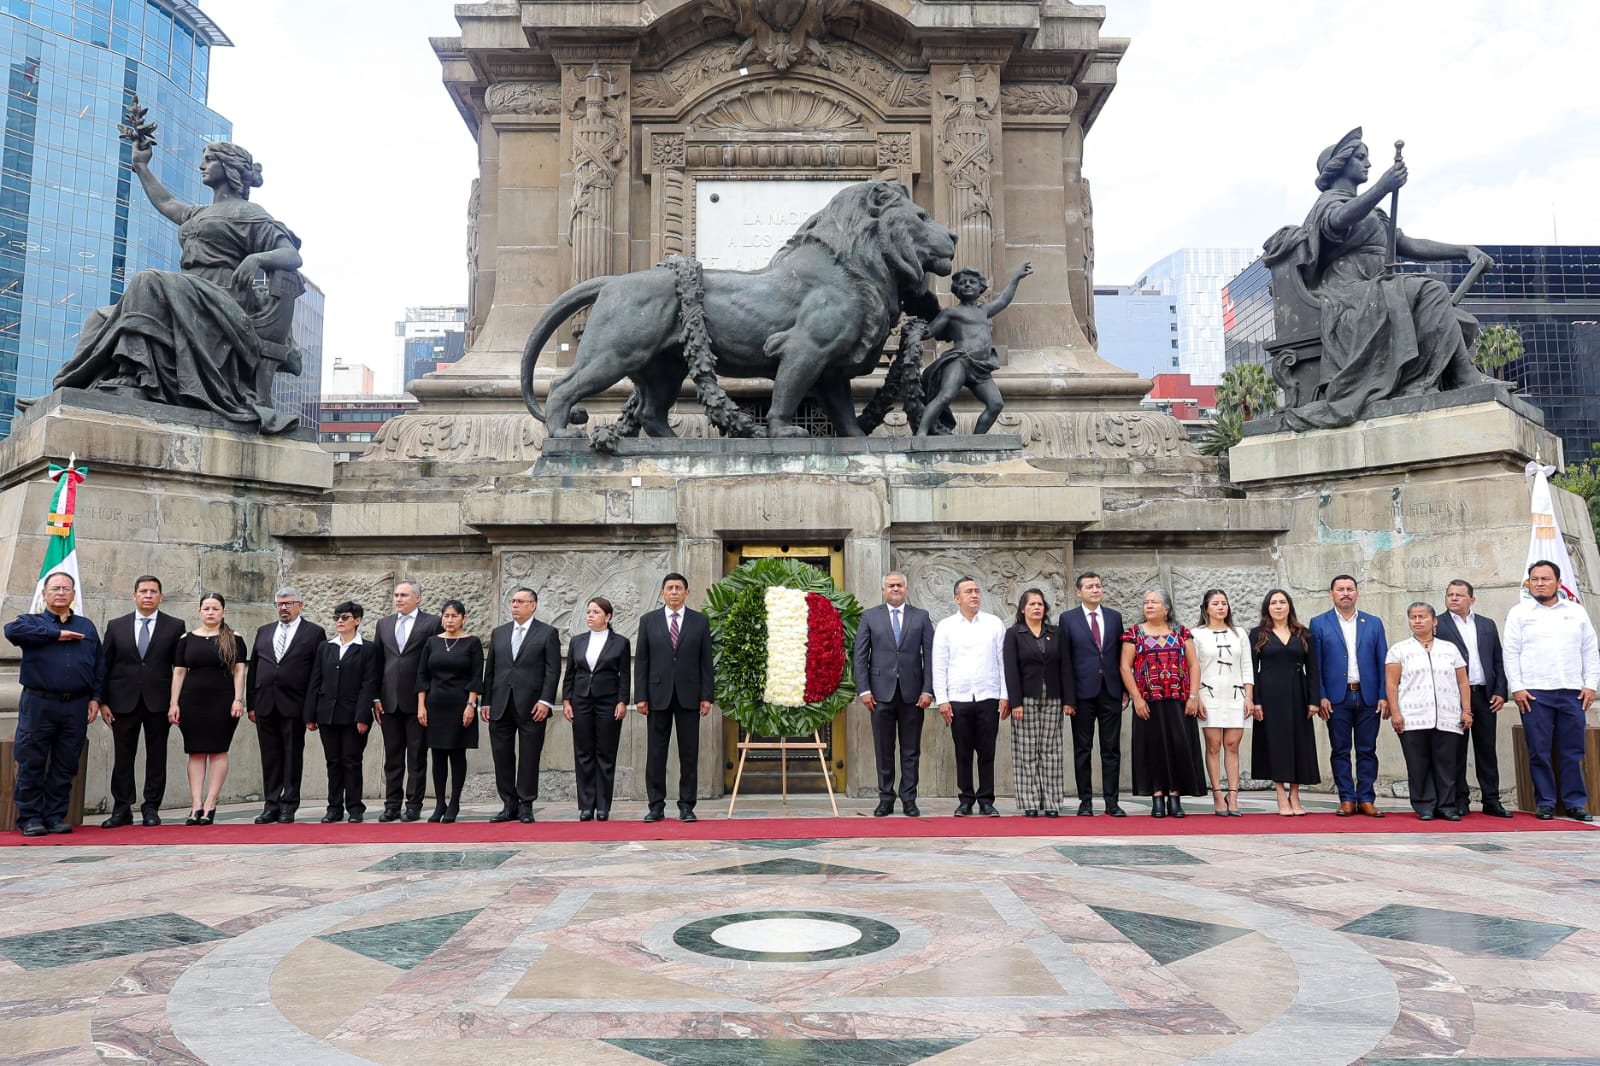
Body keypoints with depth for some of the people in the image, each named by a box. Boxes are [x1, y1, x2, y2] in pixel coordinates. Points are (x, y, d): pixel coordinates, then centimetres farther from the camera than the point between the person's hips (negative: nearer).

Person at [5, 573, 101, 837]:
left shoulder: (87, 627, 16)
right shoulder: (31, 622, 9)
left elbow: (99, 665, 14)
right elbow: (12, 630, -16)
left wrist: (95, 698, 5)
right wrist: (56, 634, -13)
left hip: (76, 706, 2)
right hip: (38, 704, -2)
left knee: (65, 765, 6)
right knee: (31, 763, 1)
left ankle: (55, 816, 14)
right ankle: (30, 817, 10)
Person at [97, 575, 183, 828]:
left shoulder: (175, 626, 3)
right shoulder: (116, 626, 8)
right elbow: (104, 666, 8)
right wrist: (102, 701, 2)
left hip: (159, 702, -1)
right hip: (123, 702, 1)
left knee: (156, 757, 4)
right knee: (122, 757, 5)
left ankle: (151, 808, 12)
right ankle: (121, 810, 13)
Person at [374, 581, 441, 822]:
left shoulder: (432, 623, -1)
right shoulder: (383, 624, 13)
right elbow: (379, 663, 13)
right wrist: (376, 697, 6)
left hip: (418, 700, -4)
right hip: (390, 700, 4)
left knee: (417, 756, 2)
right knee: (392, 755, 9)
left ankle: (414, 805, 8)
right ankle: (392, 804, 15)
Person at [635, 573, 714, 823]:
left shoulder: (700, 621, 5)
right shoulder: (648, 620, 5)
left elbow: (706, 661, 4)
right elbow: (641, 661, 3)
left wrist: (707, 696, -3)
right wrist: (641, 696, -3)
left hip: (689, 695, 0)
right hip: (658, 695, 0)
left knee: (689, 752, 2)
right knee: (656, 751, 3)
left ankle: (686, 805, 10)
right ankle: (656, 805, 11)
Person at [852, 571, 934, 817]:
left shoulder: (921, 617, 7)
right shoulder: (870, 616, 6)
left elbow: (929, 656, 3)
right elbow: (860, 656, 3)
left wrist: (928, 690, -5)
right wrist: (864, 690, -5)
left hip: (912, 693, 0)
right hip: (881, 692, 0)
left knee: (911, 751, 5)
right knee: (883, 750, 5)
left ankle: (909, 799, 13)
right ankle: (886, 799, 14)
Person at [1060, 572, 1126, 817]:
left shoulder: (1115, 617, 10)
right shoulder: (1067, 619, 1)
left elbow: (1121, 655, 11)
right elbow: (1064, 661, -2)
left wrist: (1125, 689, 3)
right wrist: (1067, 697, -8)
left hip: (1111, 692, 2)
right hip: (1083, 693, -2)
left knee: (1111, 749, 5)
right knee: (1083, 750, 4)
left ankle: (1111, 801, 11)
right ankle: (1085, 801, 11)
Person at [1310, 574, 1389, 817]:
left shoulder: (1373, 623, 10)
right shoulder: (1319, 624, 4)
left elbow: (1382, 662, 7)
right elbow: (1315, 664, 1)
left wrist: (1384, 696, -1)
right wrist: (1320, 696, -7)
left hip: (1368, 696, 2)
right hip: (1337, 697, -1)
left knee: (1367, 750, 5)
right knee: (1340, 751, 3)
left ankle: (1366, 799, 11)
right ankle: (1347, 800, 9)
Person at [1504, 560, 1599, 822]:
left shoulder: (1577, 612, 12)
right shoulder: (1519, 613, 5)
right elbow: (1511, 653, 2)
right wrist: (1516, 688, -5)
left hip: (1572, 692, 2)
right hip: (1534, 693, -2)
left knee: (1573, 751, 4)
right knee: (1539, 751, 0)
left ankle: (1575, 803, 12)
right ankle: (1545, 803, 8)